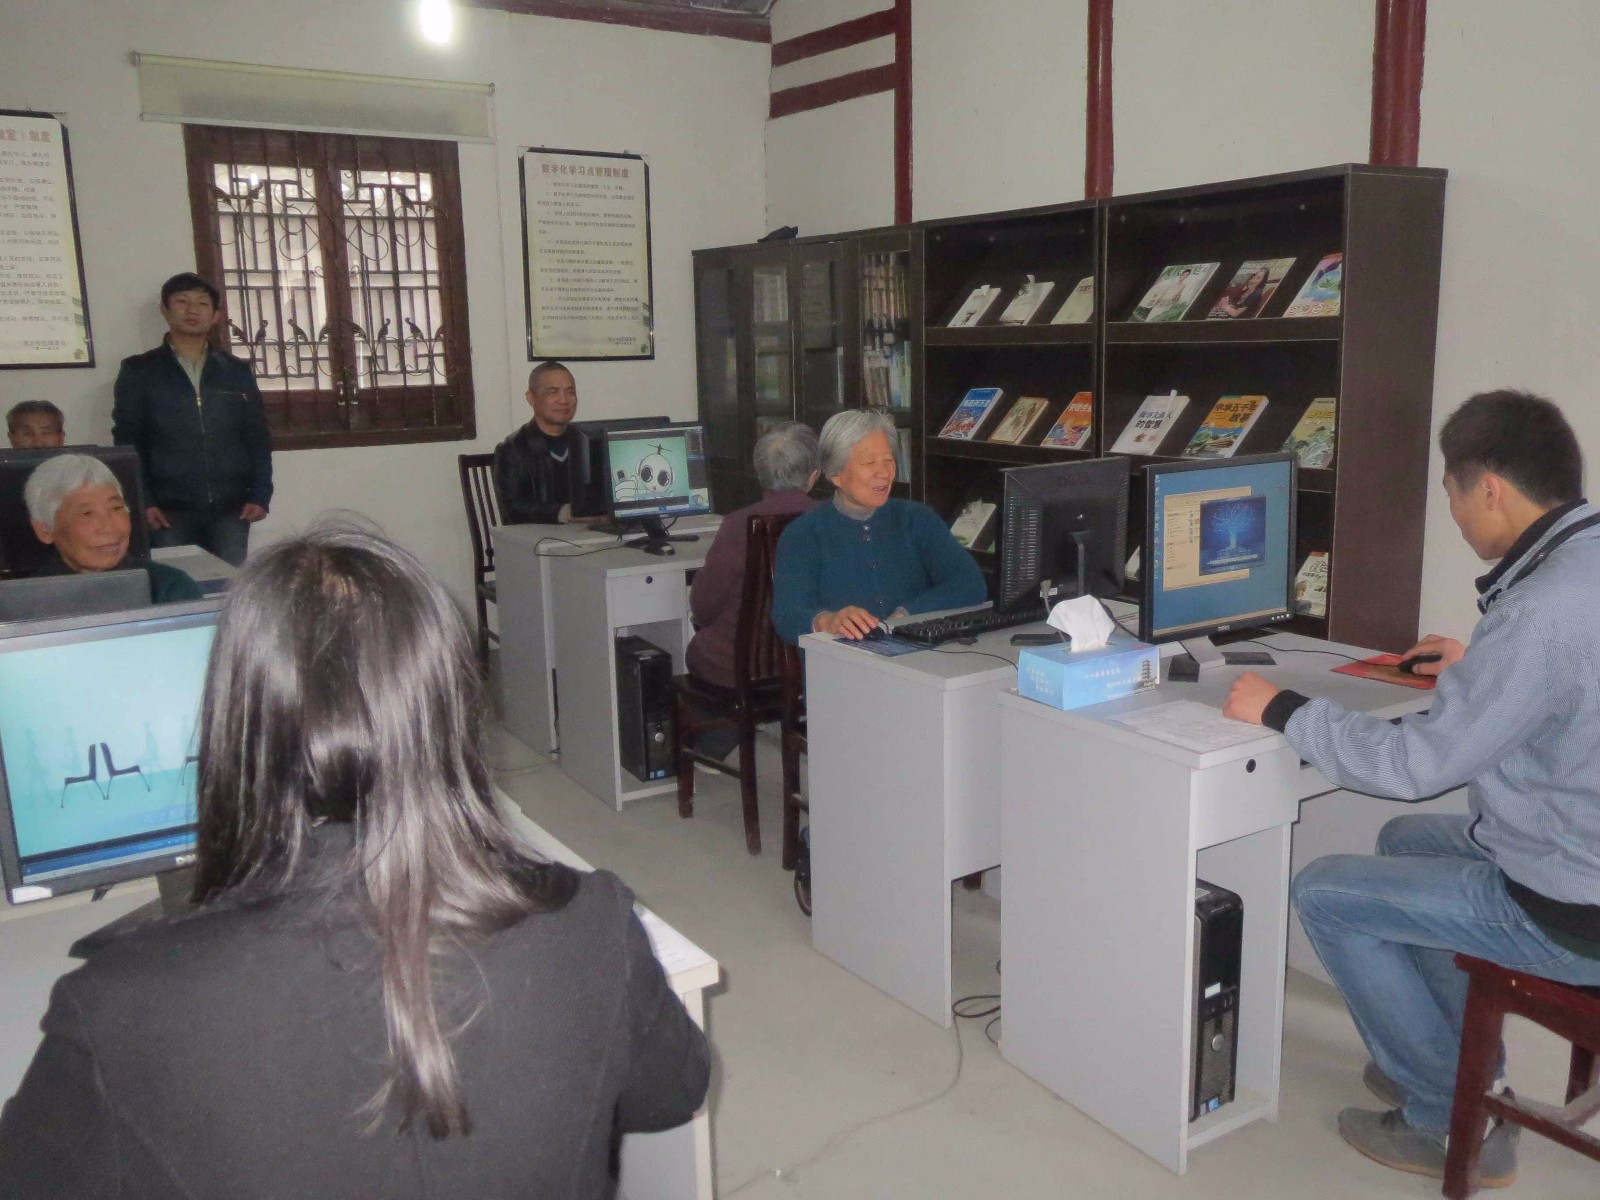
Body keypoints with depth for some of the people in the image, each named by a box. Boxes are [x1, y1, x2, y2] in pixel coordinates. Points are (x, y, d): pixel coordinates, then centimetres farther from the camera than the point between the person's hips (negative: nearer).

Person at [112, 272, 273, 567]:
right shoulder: (138, 371, 7)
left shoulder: (237, 371, 12)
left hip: (230, 508, 2)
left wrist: (260, 495, 1)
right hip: (169, 510, -1)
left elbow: (258, 438, 11)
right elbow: (127, 442, 4)